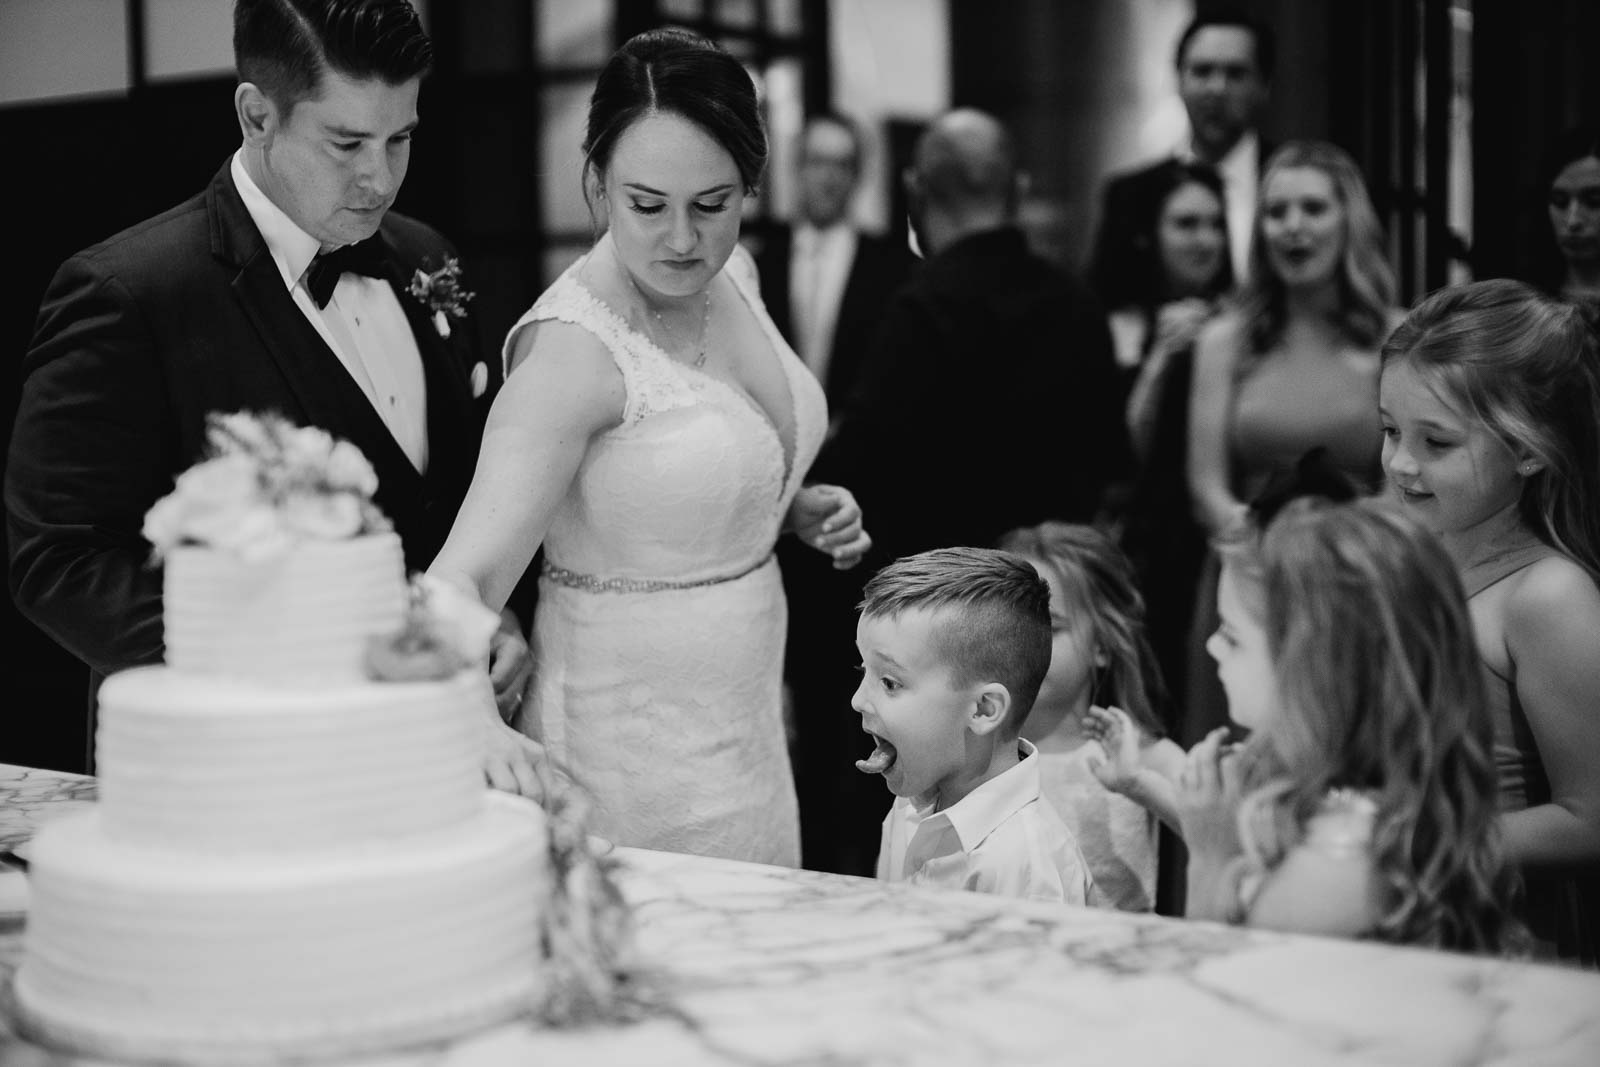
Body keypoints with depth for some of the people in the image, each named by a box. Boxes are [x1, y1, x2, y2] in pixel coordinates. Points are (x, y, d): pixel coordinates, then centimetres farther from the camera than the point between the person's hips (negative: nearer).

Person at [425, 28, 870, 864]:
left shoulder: (730, 274, 0)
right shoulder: (571, 349, -23)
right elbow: (467, 573, -31)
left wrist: (800, 511, 0)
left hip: (744, 722, 8)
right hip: (634, 743, -7)